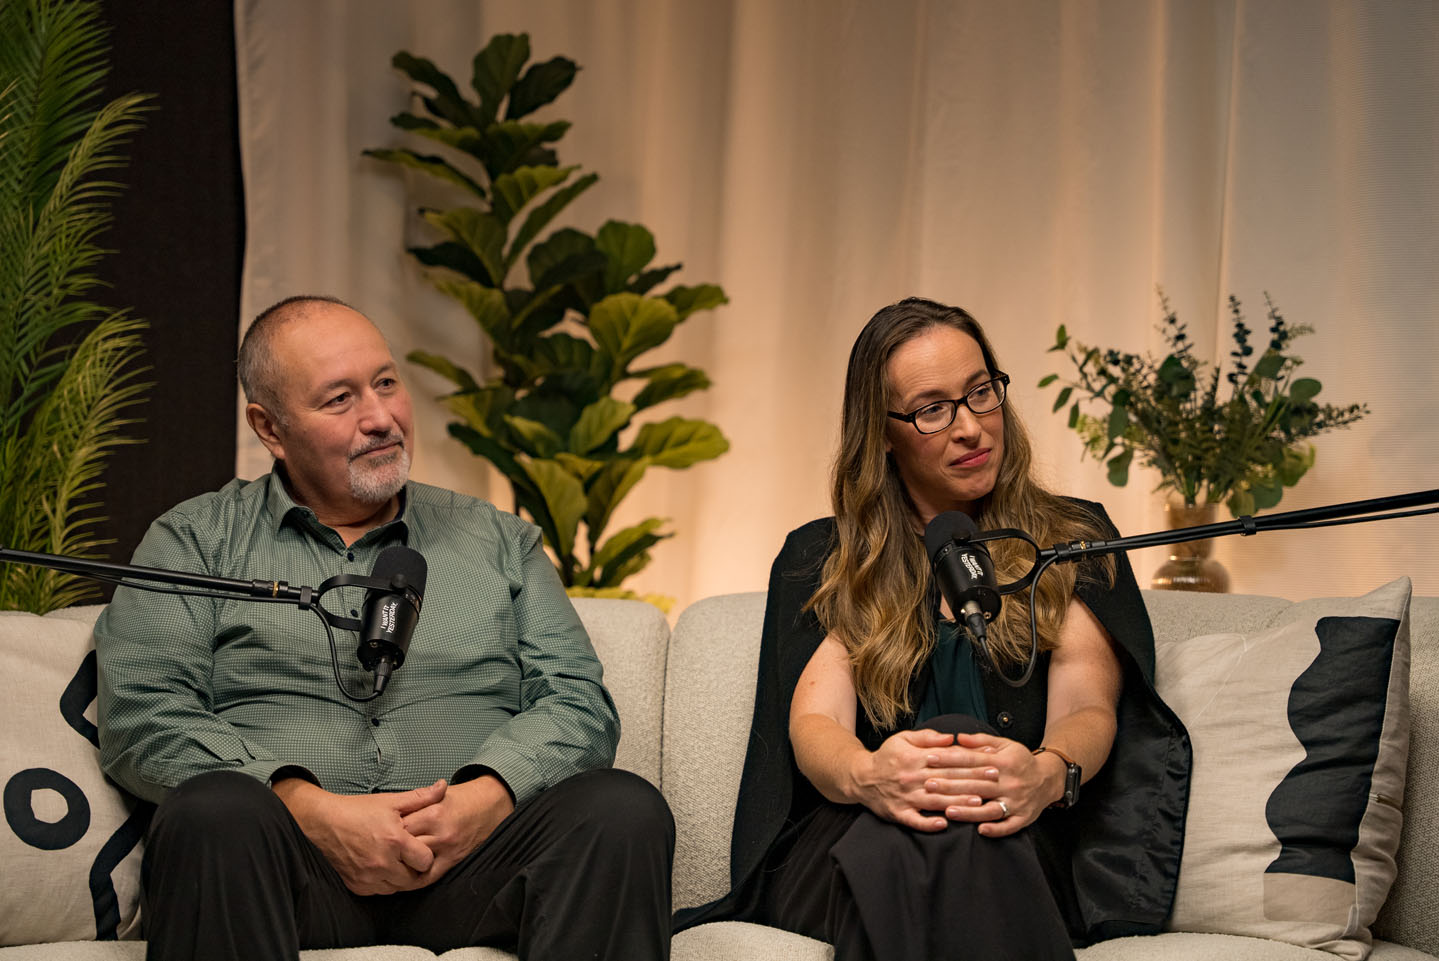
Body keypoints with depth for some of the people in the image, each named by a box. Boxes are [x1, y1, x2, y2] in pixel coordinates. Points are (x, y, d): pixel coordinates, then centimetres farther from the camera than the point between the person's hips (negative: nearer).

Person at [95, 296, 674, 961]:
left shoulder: (500, 541, 22)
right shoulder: (195, 541, 15)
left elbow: (577, 700, 12)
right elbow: (140, 718, 2)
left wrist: (487, 796, -11)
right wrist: (312, 809, -14)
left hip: (472, 855, 2)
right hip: (291, 856, -2)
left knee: (624, 811, -28)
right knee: (213, 813, -36)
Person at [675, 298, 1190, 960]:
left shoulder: (1073, 540, 18)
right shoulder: (819, 558, 18)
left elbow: (1087, 705, 1)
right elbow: (814, 718, 1)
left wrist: (1047, 773, -26)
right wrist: (867, 775, -27)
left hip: (1024, 844, 0)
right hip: (844, 848, 0)